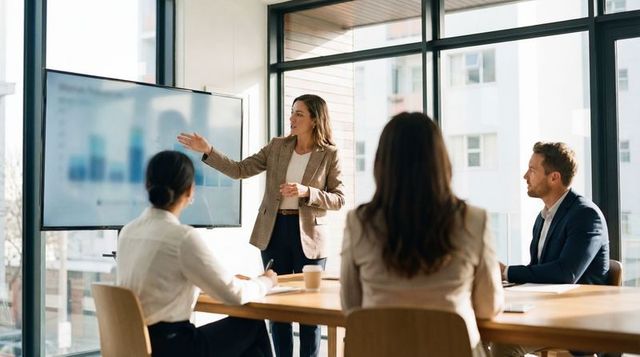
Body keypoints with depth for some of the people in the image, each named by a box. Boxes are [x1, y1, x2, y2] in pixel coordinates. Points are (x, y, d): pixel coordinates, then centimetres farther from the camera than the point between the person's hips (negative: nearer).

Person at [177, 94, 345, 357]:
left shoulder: (329, 154, -3)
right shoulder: (277, 146, 6)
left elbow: (339, 199, -5)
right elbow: (239, 170, 1)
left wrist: (306, 192, -20)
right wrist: (207, 151, -9)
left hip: (308, 234, -3)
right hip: (274, 231, 3)